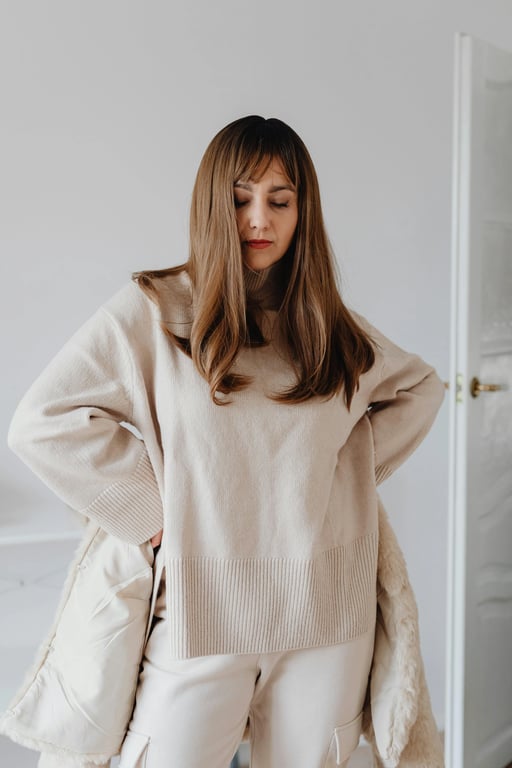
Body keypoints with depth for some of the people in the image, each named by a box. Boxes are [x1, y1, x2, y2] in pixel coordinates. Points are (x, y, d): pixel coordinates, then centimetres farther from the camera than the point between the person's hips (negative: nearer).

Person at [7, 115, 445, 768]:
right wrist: (154, 513, -11)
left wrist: (355, 467, 8)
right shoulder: (153, 309, -5)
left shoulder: (330, 322, 8)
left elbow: (420, 389, 23)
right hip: (205, 611, -3)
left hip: (328, 613, 4)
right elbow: (42, 422, -12)